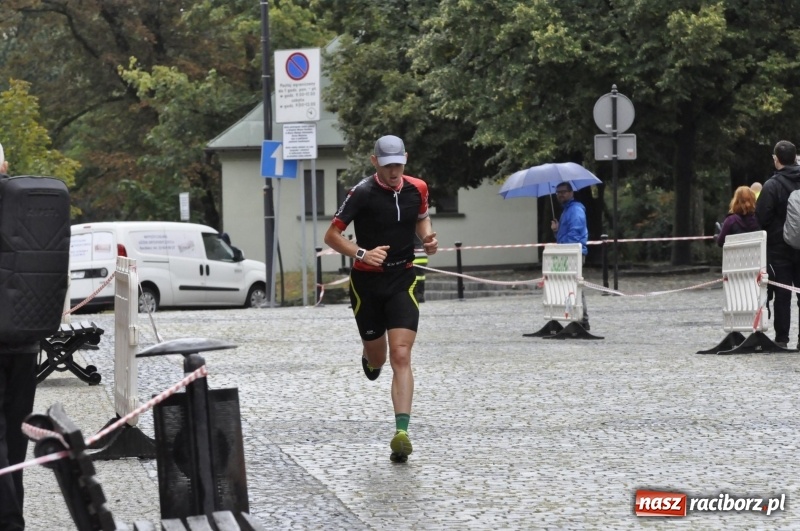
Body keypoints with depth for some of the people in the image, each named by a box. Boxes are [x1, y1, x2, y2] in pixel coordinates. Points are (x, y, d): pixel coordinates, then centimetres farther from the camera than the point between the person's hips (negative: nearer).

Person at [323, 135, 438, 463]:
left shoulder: (417, 189, -1)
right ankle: (370, 357, 52)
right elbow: (332, 235, -12)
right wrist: (362, 253, -28)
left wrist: (427, 238, 0)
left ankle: (401, 432, -19)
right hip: (367, 281, -1)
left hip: (403, 279, 1)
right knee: (378, 358, 11)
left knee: (401, 356, -13)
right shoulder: (362, 193, -14)